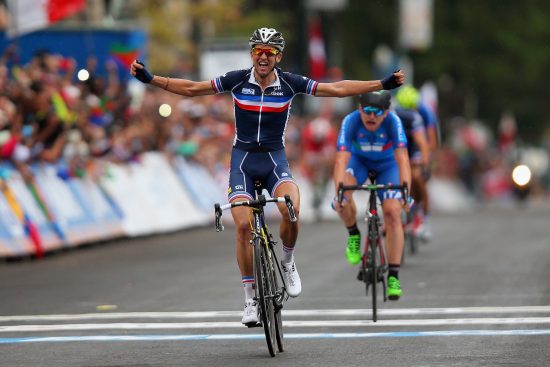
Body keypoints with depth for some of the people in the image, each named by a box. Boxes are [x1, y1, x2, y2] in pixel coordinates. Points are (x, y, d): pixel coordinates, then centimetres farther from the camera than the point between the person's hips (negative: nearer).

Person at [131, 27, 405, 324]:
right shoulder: (237, 80, -7)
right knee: (243, 225, -14)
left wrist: (384, 84, -10)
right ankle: (250, 299, -1)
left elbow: (337, 89, -6)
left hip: (275, 160, 0)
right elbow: (191, 89, -2)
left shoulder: (290, 83, -6)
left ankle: (287, 262, 1)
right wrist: (149, 78, -9)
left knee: (291, 210, -29)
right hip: (243, 159, 1)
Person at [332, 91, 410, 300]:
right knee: (343, 193, -32)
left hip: (387, 165, 0)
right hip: (359, 160, 0)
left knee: (392, 213, -18)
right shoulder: (351, 122, -32)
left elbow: (402, 158, -41)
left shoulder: (393, 122, -33)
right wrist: (339, 190, -55)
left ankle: (393, 277, -12)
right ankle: (353, 235, -2)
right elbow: (341, 159, -40)